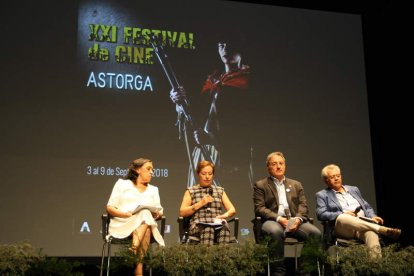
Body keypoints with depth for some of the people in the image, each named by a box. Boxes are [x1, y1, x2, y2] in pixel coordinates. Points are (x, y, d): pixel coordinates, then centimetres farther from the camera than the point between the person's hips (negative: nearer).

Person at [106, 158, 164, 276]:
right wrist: (126, 214, -12)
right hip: (122, 224, -3)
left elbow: (159, 211, 18)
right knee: (145, 215, -34)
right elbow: (110, 207, 7)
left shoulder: (153, 189, 29)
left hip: (147, 223, 3)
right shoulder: (122, 184, 17)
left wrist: (157, 214, -7)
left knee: (146, 215, -33)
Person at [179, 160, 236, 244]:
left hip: (218, 225, 2)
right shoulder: (191, 191, 17)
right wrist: (201, 203, -4)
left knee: (224, 229, -36)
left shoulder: (220, 191, 24)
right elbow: (182, 212, 6)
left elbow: (232, 210, 17)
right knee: (208, 230, -39)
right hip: (198, 226, -2)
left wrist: (225, 215, -7)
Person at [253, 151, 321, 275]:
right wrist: (279, 218, -15)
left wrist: (298, 219, -10)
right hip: (273, 220, -3)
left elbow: (303, 206, 13)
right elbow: (259, 208, 0)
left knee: (315, 233, -26)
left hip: (295, 220, 3)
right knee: (276, 232, -39)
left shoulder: (296, 185, 24)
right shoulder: (260, 185, 13)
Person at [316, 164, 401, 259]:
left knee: (371, 234, -34)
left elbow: (367, 207, 29)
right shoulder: (322, 195, 15)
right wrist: (343, 214, -11)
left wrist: (373, 217, 5)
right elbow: (321, 214, 0)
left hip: (363, 224, 3)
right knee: (342, 218, -39)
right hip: (340, 227, -3)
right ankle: (384, 230, -40)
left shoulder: (354, 189, 29)